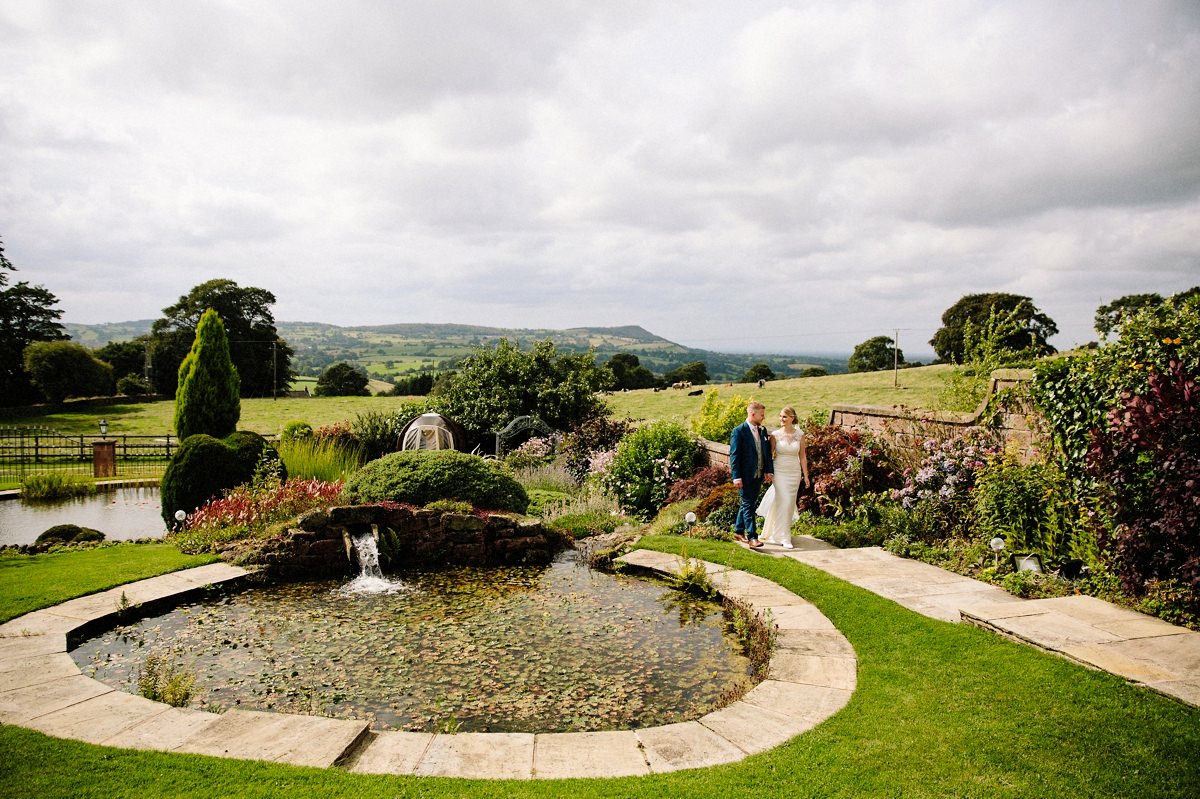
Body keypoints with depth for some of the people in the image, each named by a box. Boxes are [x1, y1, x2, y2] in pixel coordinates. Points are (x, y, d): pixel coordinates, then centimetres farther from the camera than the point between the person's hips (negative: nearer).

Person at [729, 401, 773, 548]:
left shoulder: (763, 431, 10)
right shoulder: (739, 431, -11)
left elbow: (767, 452, 15)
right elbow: (734, 455, -13)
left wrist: (768, 471, 5)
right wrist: (736, 477, -17)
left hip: (758, 475, 7)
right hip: (745, 476, -7)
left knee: (747, 504, 15)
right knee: (748, 505, -7)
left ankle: (738, 531, 27)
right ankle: (752, 538, -9)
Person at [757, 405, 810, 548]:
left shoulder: (800, 434, 1)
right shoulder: (775, 435, -5)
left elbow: (802, 456, 5)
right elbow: (770, 455, 0)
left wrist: (805, 475, 5)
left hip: (794, 473, 3)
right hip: (779, 472, -3)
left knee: (790, 503, 9)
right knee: (783, 502, -9)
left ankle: (775, 532, 27)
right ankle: (784, 537, -3)